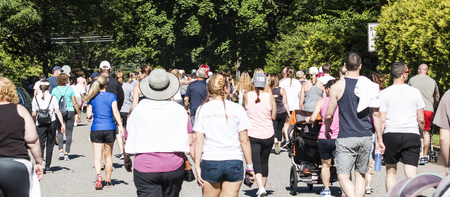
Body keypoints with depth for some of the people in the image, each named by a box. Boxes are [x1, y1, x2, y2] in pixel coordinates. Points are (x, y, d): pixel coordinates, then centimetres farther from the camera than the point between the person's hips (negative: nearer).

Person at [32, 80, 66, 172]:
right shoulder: (52, 98, -1)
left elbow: (34, 114, 1)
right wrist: (62, 124, -7)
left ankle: (41, 158, -30)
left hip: (40, 124, 0)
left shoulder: (35, 98, 1)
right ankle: (47, 166, 12)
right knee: (50, 145, 10)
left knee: (41, 144, -1)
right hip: (51, 123, 0)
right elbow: (58, 112, -8)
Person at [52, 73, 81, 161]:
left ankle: (61, 150, -7)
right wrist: (79, 114, 6)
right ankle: (66, 153, 3)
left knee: (60, 132, 11)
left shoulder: (55, 90, 0)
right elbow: (75, 103, -2)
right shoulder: (70, 89, -2)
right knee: (69, 133, 5)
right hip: (70, 112, -1)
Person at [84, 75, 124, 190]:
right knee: (108, 155, 13)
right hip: (109, 129, 0)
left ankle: (98, 175, -25)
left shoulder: (92, 98, 4)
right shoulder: (111, 96, -1)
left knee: (97, 155, 0)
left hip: (96, 129, 0)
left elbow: (88, 115, 4)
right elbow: (116, 112, -9)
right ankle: (108, 180, 20)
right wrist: (120, 126, -8)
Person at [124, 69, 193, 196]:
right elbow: (190, 141, -4)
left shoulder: (138, 110, -1)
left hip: (145, 169, -1)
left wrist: (126, 160, 22)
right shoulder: (179, 110, -1)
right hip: (174, 168, 1)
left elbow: (128, 141, 5)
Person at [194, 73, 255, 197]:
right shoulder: (237, 109, -1)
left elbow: (198, 141, -1)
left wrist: (197, 166, 3)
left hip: (210, 163, 0)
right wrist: (250, 166, 6)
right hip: (234, 163, 0)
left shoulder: (202, 109, 1)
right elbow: (244, 141, 0)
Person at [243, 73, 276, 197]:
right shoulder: (270, 97, -7)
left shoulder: (247, 96, -7)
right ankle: (262, 187, 28)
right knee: (264, 162, 17)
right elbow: (273, 117, -1)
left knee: (256, 162, -2)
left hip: (252, 135, -1)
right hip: (268, 135, 2)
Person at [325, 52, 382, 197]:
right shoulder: (370, 85, 4)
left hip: (346, 137, -4)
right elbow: (376, 115, 5)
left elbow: (329, 115, -2)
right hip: (366, 136, 4)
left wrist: (327, 130, 18)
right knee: (360, 175, 15)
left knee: (343, 176, -2)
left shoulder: (338, 86, -5)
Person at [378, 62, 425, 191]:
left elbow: (381, 120, -7)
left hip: (391, 134, 0)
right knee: (411, 173, -3)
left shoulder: (384, 93, -2)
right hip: (412, 135, 0)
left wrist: (379, 140, -4)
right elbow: (421, 120, 3)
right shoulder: (415, 92, 1)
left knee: (391, 171, 15)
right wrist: (420, 135, 18)